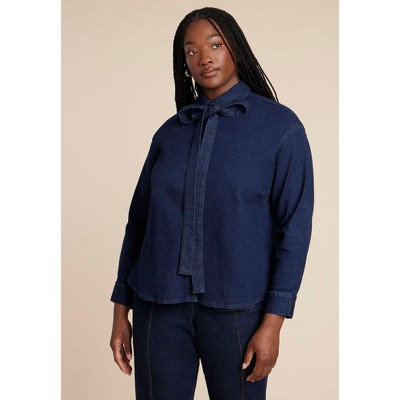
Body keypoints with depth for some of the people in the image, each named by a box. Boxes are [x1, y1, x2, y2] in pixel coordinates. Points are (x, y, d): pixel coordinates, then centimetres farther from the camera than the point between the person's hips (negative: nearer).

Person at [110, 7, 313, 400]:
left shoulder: (280, 126, -2)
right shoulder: (169, 132, 7)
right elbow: (138, 221, 9)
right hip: (160, 307, 3)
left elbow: (294, 227, -6)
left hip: (236, 308, -2)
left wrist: (273, 321, -11)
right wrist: (121, 311, 6)